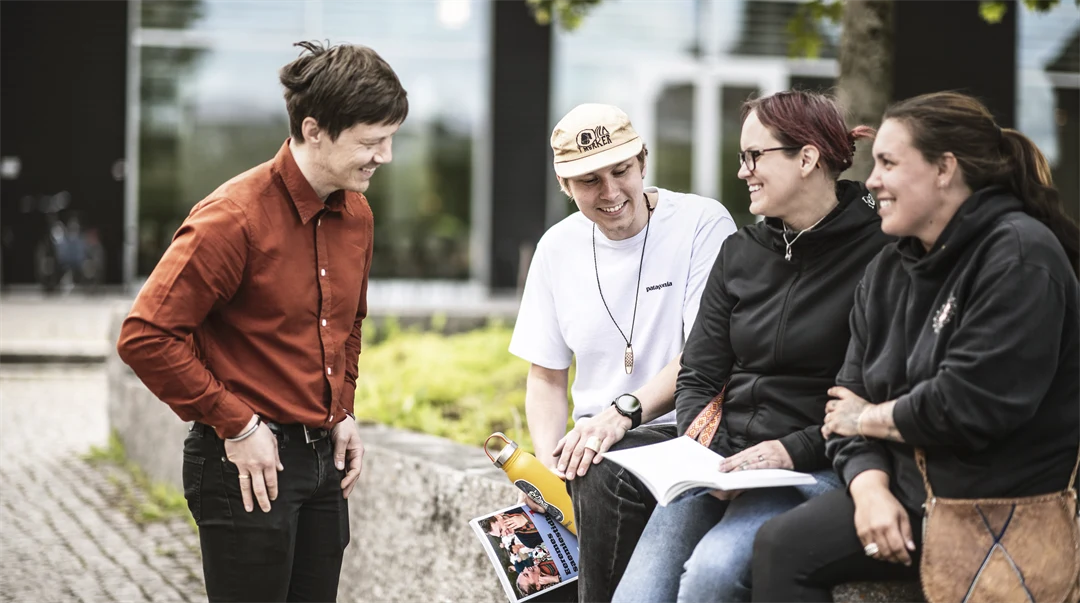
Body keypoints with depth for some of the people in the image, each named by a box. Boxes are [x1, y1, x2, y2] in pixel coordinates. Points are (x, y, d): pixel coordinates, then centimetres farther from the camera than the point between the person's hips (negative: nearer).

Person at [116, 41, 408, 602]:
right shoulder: (234, 218, -17)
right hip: (250, 463, -7)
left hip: (322, 460, 8)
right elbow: (145, 337, -20)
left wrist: (342, 413, 12)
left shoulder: (356, 215, 7)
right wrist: (237, 425, -17)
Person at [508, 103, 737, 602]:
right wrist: (548, 464, -4)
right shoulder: (557, 248, 10)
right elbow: (547, 378, 15)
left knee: (604, 475, -34)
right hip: (594, 445, 5)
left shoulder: (703, 224, -6)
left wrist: (624, 410, -28)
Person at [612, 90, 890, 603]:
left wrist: (792, 451, -17)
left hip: (814, 466, -5)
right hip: (725, 458, 6)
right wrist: (705, 455, -5)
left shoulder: (876, 254, -5)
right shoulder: (740, 253, 14)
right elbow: (697, 377, 14)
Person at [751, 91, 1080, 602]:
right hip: (909, 486, 8)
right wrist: (870, 486, -11)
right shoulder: (889, 271, 13)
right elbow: (852, 397, 8)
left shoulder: (1018, 255, -13)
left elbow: (973, 403, -22)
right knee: (780, 545, -13)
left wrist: (871, 417, -6)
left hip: (1007, 501, -8)